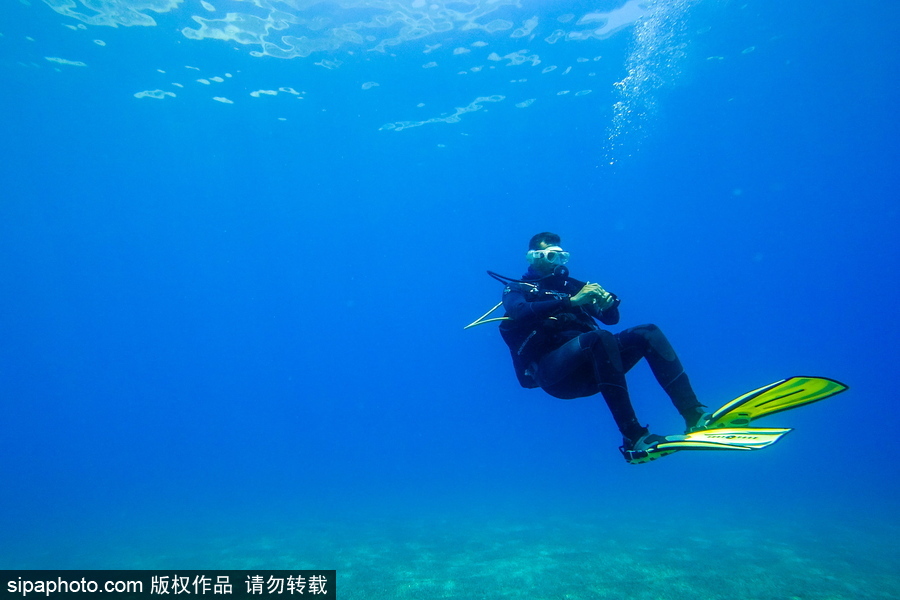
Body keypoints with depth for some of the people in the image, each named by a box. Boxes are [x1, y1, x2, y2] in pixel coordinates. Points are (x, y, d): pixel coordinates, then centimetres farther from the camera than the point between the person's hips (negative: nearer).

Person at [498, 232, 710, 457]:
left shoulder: (570, 285, 24)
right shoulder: (517, 289, 12)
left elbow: (611, 318, 19)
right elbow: (521, 313, -14)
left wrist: (608, 303, -6)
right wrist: (571, 300, -23)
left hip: (589, 370, 5)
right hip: (553, 373, -5)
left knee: (647, 333, -12)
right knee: (601, 337, -32)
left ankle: (694, 415, -20)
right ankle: (633, 436, -36)